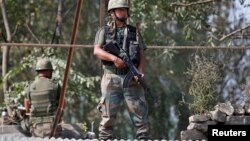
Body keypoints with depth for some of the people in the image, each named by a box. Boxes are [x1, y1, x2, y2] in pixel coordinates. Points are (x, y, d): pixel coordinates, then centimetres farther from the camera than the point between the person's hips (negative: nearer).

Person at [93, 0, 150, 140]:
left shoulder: (135, 32, 16)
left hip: (132, 79, 2)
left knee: (141, 115, -4)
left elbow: (142, 55, 10)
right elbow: (97, 51, -5)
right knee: (108, 116, -2)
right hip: (111, 79, -2)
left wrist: (140, 73, -8)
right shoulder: (104, 31, 10)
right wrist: (114, 58, -20)